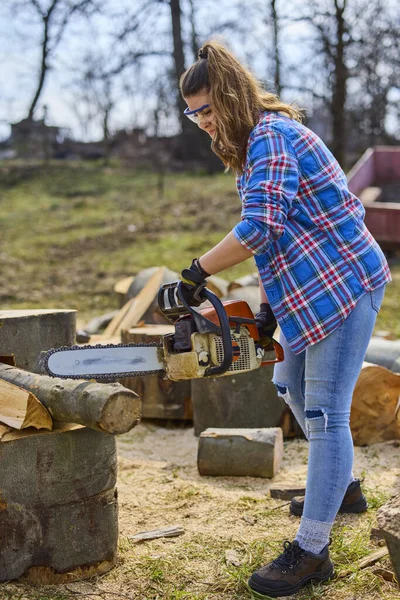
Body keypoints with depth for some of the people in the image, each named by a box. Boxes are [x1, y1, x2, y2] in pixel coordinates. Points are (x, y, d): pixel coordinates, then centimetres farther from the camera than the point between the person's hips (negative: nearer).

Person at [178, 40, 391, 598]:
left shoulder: (272, 136, -17)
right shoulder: (255, 144, 14)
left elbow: (259, 227, -28)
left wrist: (197, 271, -18)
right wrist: (267, 307, 10)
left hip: (344, 281, -11)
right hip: (311, 288, 11)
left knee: (324, 411, -9)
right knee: (291, 385, 22)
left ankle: (311, 551, -4)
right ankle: (343, 488, 40)